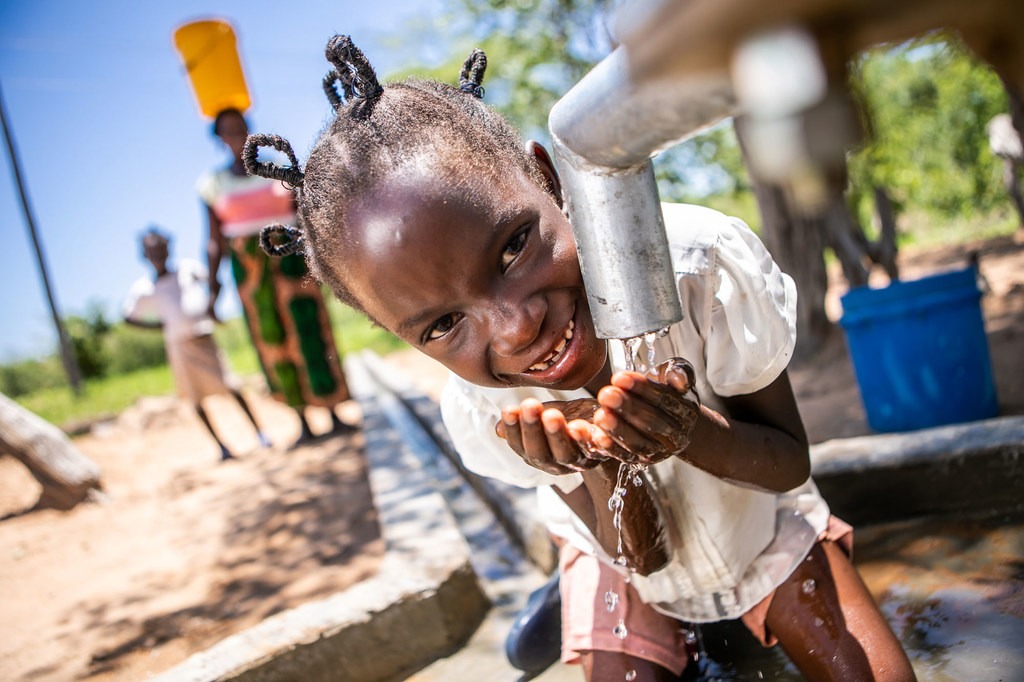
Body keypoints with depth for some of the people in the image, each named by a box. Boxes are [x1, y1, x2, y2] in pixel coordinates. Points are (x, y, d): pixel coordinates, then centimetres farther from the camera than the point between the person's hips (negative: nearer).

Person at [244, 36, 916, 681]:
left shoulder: (700, 264, -35)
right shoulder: (481, 415, -31)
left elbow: (793, 465, -22)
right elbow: (642, 555, -22)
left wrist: (690, 433, -44)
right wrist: (604, 469, -45)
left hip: (762, 517, 1)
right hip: (628, 550, 0)